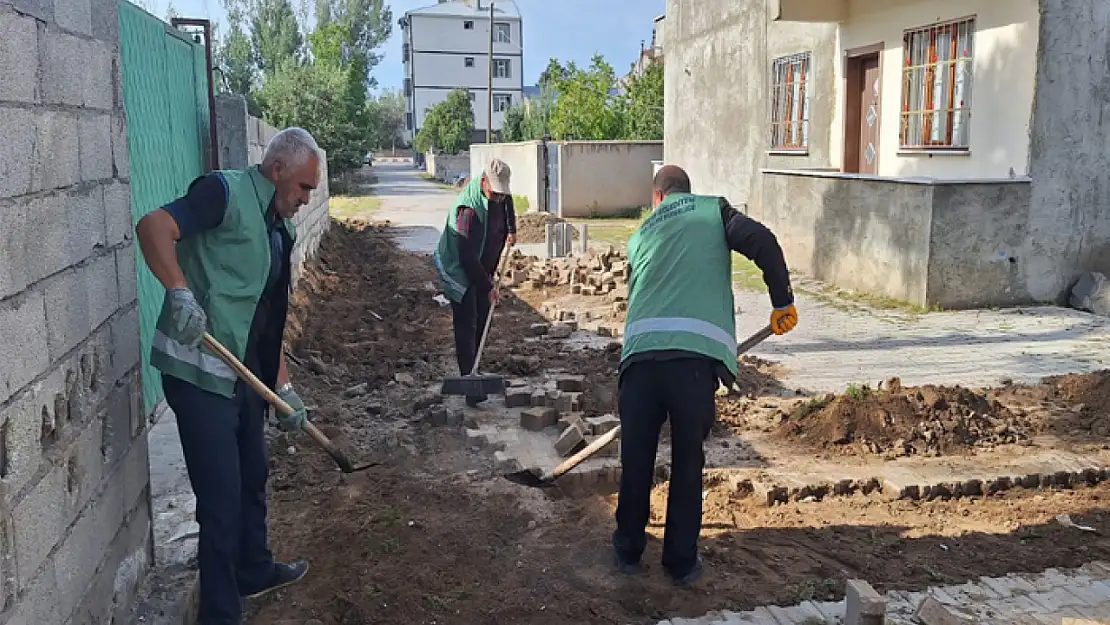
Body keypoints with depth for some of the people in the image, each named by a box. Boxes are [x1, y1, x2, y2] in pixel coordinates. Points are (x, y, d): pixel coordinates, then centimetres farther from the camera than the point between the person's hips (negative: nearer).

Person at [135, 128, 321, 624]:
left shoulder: (279, 229, 16)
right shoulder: (227, 191, -9)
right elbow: (153, 226, -23)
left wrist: (283, 388, 16)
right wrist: (180, 292, -37)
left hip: (246, 374, 9)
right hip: (201, 372, -9)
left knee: (252, 478, 22)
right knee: (222, 498, -2)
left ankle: (254, 570, 43)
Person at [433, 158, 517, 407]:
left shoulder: (500, 193, -7)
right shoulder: (469, 209, -32)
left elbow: (508, 202, 24)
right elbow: (467, 258, -32)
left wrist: (511, 229, 20)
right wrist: (488, 286, -29)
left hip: (482, 269, 8)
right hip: (460, 271, -8)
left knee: (482, 322, 9)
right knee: (466, 326, -12)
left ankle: (473, 372, 19)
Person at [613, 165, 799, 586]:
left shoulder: (640, 236, 27)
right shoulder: (713, 210, 18)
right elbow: (763, 243, 0)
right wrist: (783, 302, 8)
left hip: (641, 351, 2)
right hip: (696, 353, -2)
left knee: (636, 459, 16)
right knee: (688, 463, 13)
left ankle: (628, 550, 32)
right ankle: (681, 563, 25)